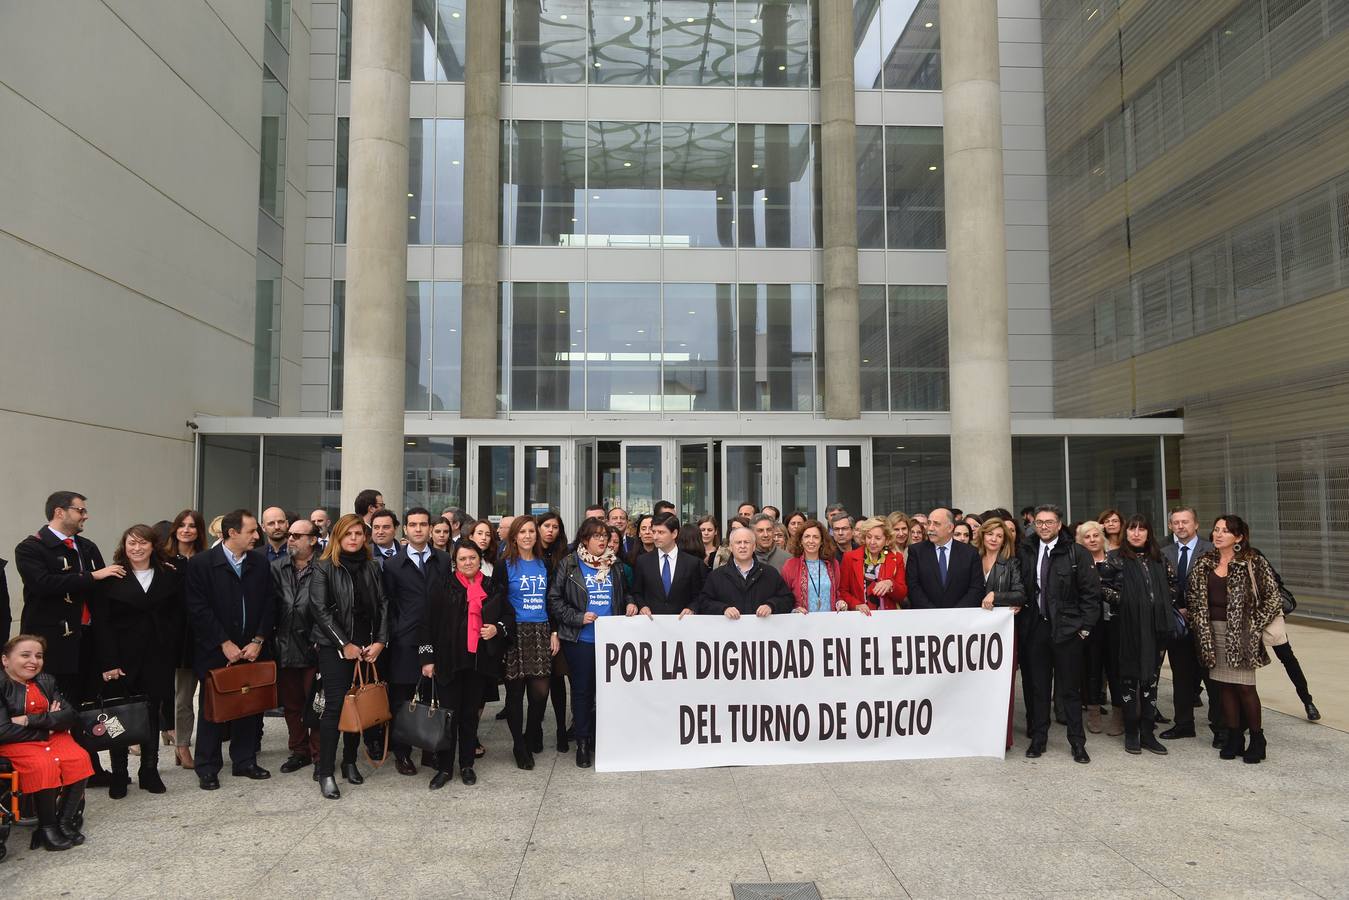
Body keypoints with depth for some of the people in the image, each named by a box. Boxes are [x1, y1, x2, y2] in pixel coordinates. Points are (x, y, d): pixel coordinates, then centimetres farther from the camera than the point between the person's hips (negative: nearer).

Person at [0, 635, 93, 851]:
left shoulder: (47, 681, 10)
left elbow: (69, 715, -2)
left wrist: (31, 721, -16)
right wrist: (48, 722, -10)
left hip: (53, 737, 5)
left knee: (79, 759, -24)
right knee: (44, 766, -34)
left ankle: (65, 822, -12)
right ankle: (47, 828, -16)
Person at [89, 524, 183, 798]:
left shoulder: (170, 576, 5)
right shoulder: (111, 578, -1)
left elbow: (177, 618, 4)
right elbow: (101, 623, -5)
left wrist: (173, 656, -4)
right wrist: (109, 662, -12)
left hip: (158, 659, 2)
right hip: (121, 659, -2)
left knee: (153, 715, 10)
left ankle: (150, 772, 21)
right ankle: (119, 775, 16)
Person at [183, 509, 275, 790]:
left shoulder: (260, 562, 3)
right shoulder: (200, 564, -8)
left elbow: (268, 605, 3)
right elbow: (198, 610, -12)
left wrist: (257, 641, -6)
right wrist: (225, 644, -13)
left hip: (251, 650, 3)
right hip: (215, 652, -3)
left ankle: (244, 761, 22)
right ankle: (207, 768, 19)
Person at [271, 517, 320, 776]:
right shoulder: (276, 568, 7)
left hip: (314, 648, -5)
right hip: (285, 647, 5)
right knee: (291, 704, 15)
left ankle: (319, 754, 16)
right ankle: (299, 751, 29)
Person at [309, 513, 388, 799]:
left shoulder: (372, 567, 10)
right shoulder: (324, 568, -1)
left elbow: (382, 605, 7)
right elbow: (320, 609, -8)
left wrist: (380, 641, -5)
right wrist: (344, 644, -11)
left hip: (367, 647, 4)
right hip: (334, 647, -4)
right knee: (334, 705, -6)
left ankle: (350, 762, 22)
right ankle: (325, 772, 1)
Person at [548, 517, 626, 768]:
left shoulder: (614, 565, 10)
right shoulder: (570, 565, -2)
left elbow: (623, 598, 22)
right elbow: (554, 599, -4)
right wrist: (578, 618, -12)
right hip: (580, 640, -3)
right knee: (581, 690, 5)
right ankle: (583, 743, 18)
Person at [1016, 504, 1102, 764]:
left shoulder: (1077, 553, -2)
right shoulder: (1025, 552, 5)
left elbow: (1091, 592, -2)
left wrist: (1085, 626, -6)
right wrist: (1020, 621, 1)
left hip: (1066, 628, -2)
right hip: (1034, 628, 3)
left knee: (1070, 689, 6)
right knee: (1036, 687, 9)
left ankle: (1077, 742, 17)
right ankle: (1038, 739, 20)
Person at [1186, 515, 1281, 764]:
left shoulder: (1254, 563, -7)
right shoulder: (1203, 563, 6)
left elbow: (1273, 597, -6)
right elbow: (1192, 595, 12)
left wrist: (1255, 625, -8)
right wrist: (1199, 625, 5)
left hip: (1241, 632, -4)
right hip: (1213, 632, 4)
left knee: (1244, 686, -2)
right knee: (1224, 685, 9)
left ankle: (1256, 738, 14)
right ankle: (1233, 738, 19)